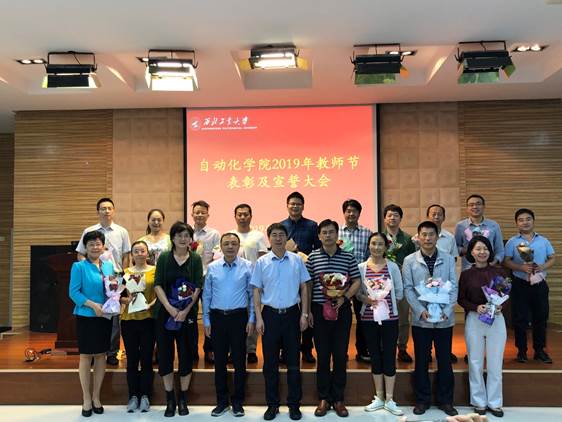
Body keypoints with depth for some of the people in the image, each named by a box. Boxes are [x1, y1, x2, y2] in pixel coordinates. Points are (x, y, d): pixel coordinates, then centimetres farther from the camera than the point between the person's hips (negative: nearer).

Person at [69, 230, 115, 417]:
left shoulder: (109, 266, 8)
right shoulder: (79, 266, -6)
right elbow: (73, 292, -13)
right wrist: (93, 305, -21)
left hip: (105, 317, 5)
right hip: (86, 317, -4)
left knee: (101, 355, 10)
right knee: (86, 356, 4)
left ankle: (96, 396, 24)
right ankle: (86, 399, 16)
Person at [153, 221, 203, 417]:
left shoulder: (196, 259, 2)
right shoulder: (164, 258, 3)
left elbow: (198, 287, -4)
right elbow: (158, 285, -3)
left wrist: (186, 310, -14)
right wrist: (169, 307, -14)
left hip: (187, 313, 0)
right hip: (165, 313, 1)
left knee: (186, 355, 4)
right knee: (165, 354, 4)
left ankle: (183, 399, 19)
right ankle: (170, 399, 18)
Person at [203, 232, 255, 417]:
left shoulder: (247, 267, -3)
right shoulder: (212, 267, 2)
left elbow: (252, 294, -1)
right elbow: (206, 295, 6)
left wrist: (251, 319, -5)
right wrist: (206, 320, 3)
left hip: (239, 317, -2)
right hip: (217, 317, 2)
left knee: (239, 360, 6)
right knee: (219, 360, 10)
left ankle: (238, 402, 20)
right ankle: (222, 401, 24)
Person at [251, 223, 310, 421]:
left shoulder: (296, 260, 1)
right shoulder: (262, 262, 0)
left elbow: (304, 288, 5)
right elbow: (257, 291, 2)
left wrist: (304, 314, -1)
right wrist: (259, 317, -4)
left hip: (292, 314, 0)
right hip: (270, 314, 0)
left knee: (293, 362, 7)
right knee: (270, 363, 8)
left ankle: (294, 404, 20)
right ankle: (272, 404, 21)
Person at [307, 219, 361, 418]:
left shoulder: (348, 257, 2)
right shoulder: (313, 257, 2)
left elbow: (357, 281, 3)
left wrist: (344, 298, -13)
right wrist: (308, 310, 0)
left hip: (342, 310, 0)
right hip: (319, 310, 0)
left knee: (341, 355, 5)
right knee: (322, 355, 7)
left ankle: (338, 399, 18)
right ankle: (323, 398, 19)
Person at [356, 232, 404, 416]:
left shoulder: (393, 267, 0)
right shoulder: (361, 267, 2)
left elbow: (399, 292, 2)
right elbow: (357, 292, 3)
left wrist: (387, 303, -10)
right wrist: (366, 299, -15)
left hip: (389, 317, -1)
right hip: (368, 317, 1)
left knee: (389, 356, 2)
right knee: (375, 356, 10)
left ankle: (389, 399, 13)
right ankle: (379, 397, 23)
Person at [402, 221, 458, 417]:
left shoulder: (448, 259, 2)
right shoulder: (409, 261, 0)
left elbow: (454, 287, 0)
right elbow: (408, 289, -2)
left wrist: (446, 311, -12)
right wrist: (421, 310, -13)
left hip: (444, 319, 1)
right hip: (420, 319, 0)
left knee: (445, 361, 8)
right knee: (421, 361, 8)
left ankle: (446, 400, 22)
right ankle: (422, 399, 22)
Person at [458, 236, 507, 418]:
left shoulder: (498, 271, 2)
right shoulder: (466, 274, 0)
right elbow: (461, 299, 1)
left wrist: (500, 306, -13)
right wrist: (476, 307, -15)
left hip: (497, 319, 1)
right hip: (474, 320, 0)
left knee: (495, 364, 6)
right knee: (475, 363, 7)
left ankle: (494, 402, 20)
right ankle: (479, 402, 20)